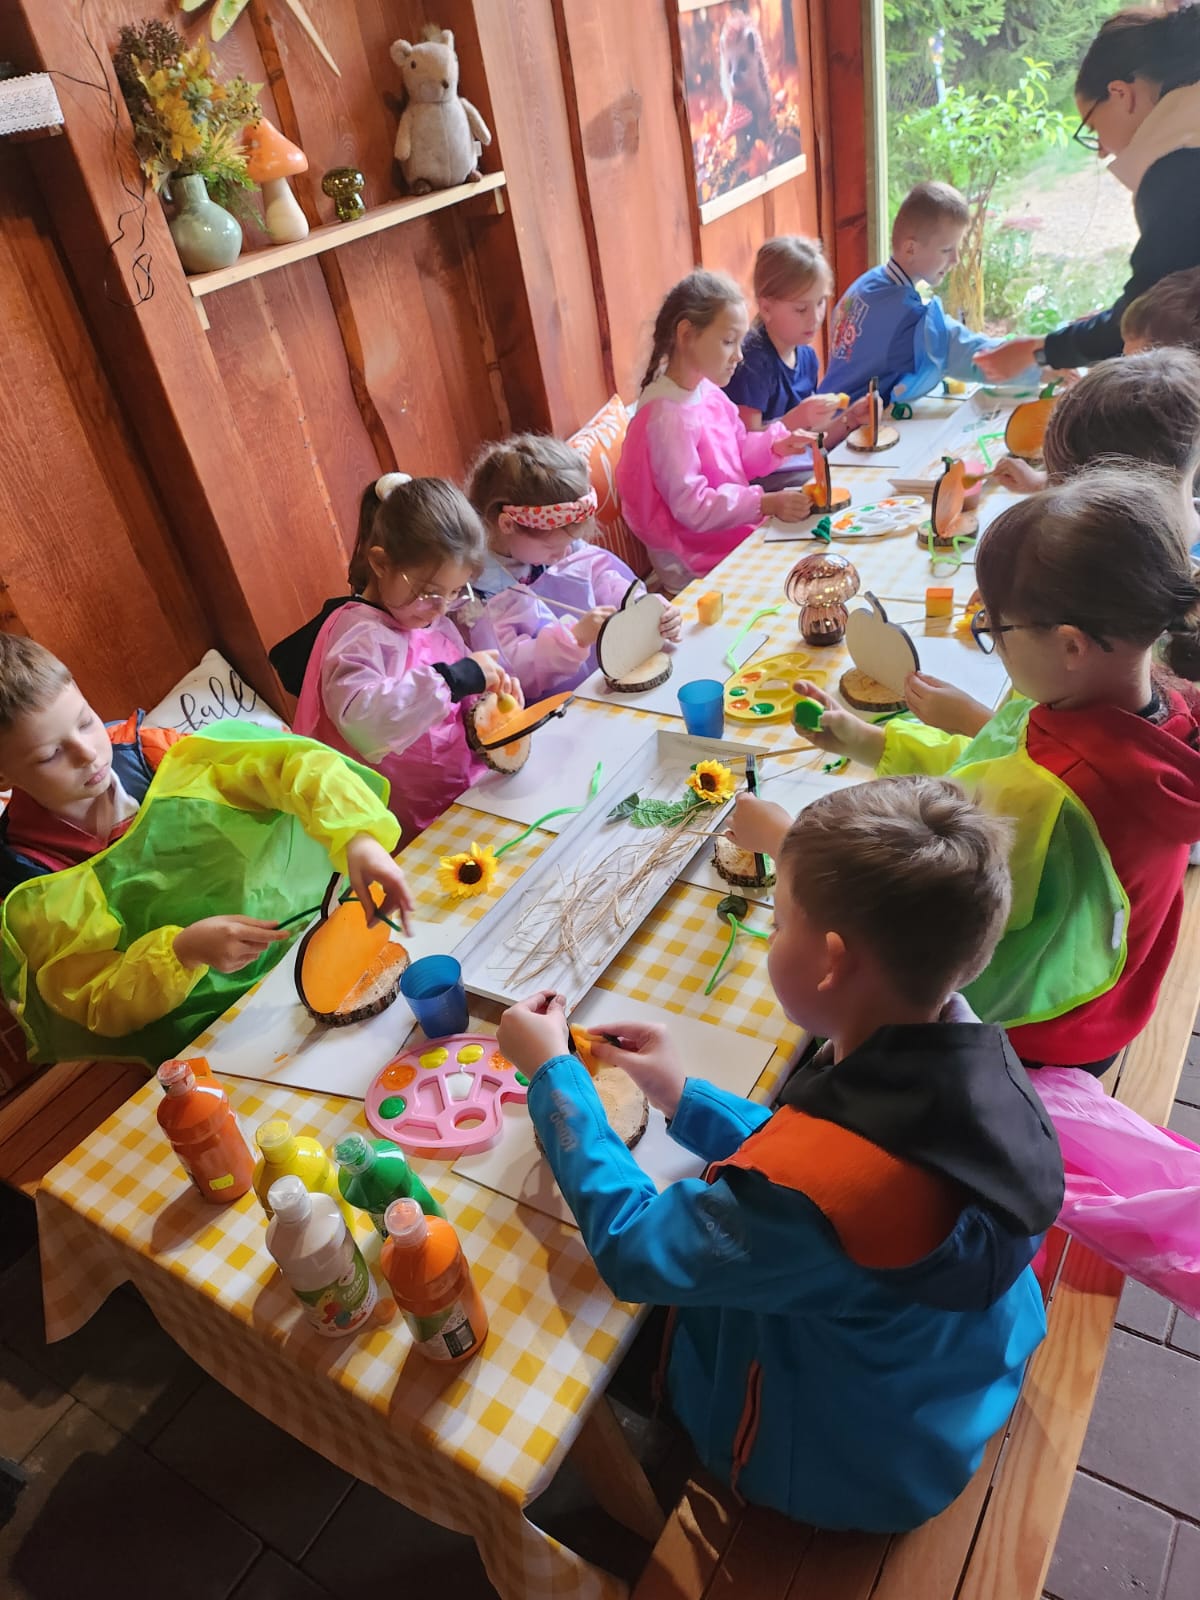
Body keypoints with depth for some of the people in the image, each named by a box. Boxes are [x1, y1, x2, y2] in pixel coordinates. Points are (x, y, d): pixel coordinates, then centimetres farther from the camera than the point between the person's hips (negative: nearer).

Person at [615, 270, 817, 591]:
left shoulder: (707, 392, 4)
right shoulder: (667, 416, -23)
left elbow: (738, 456, 14)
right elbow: (692, 507, -25)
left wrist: (777, 445, -6)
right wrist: (768, 503, -31)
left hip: (734, 531, 9)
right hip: (696, 565, -9)